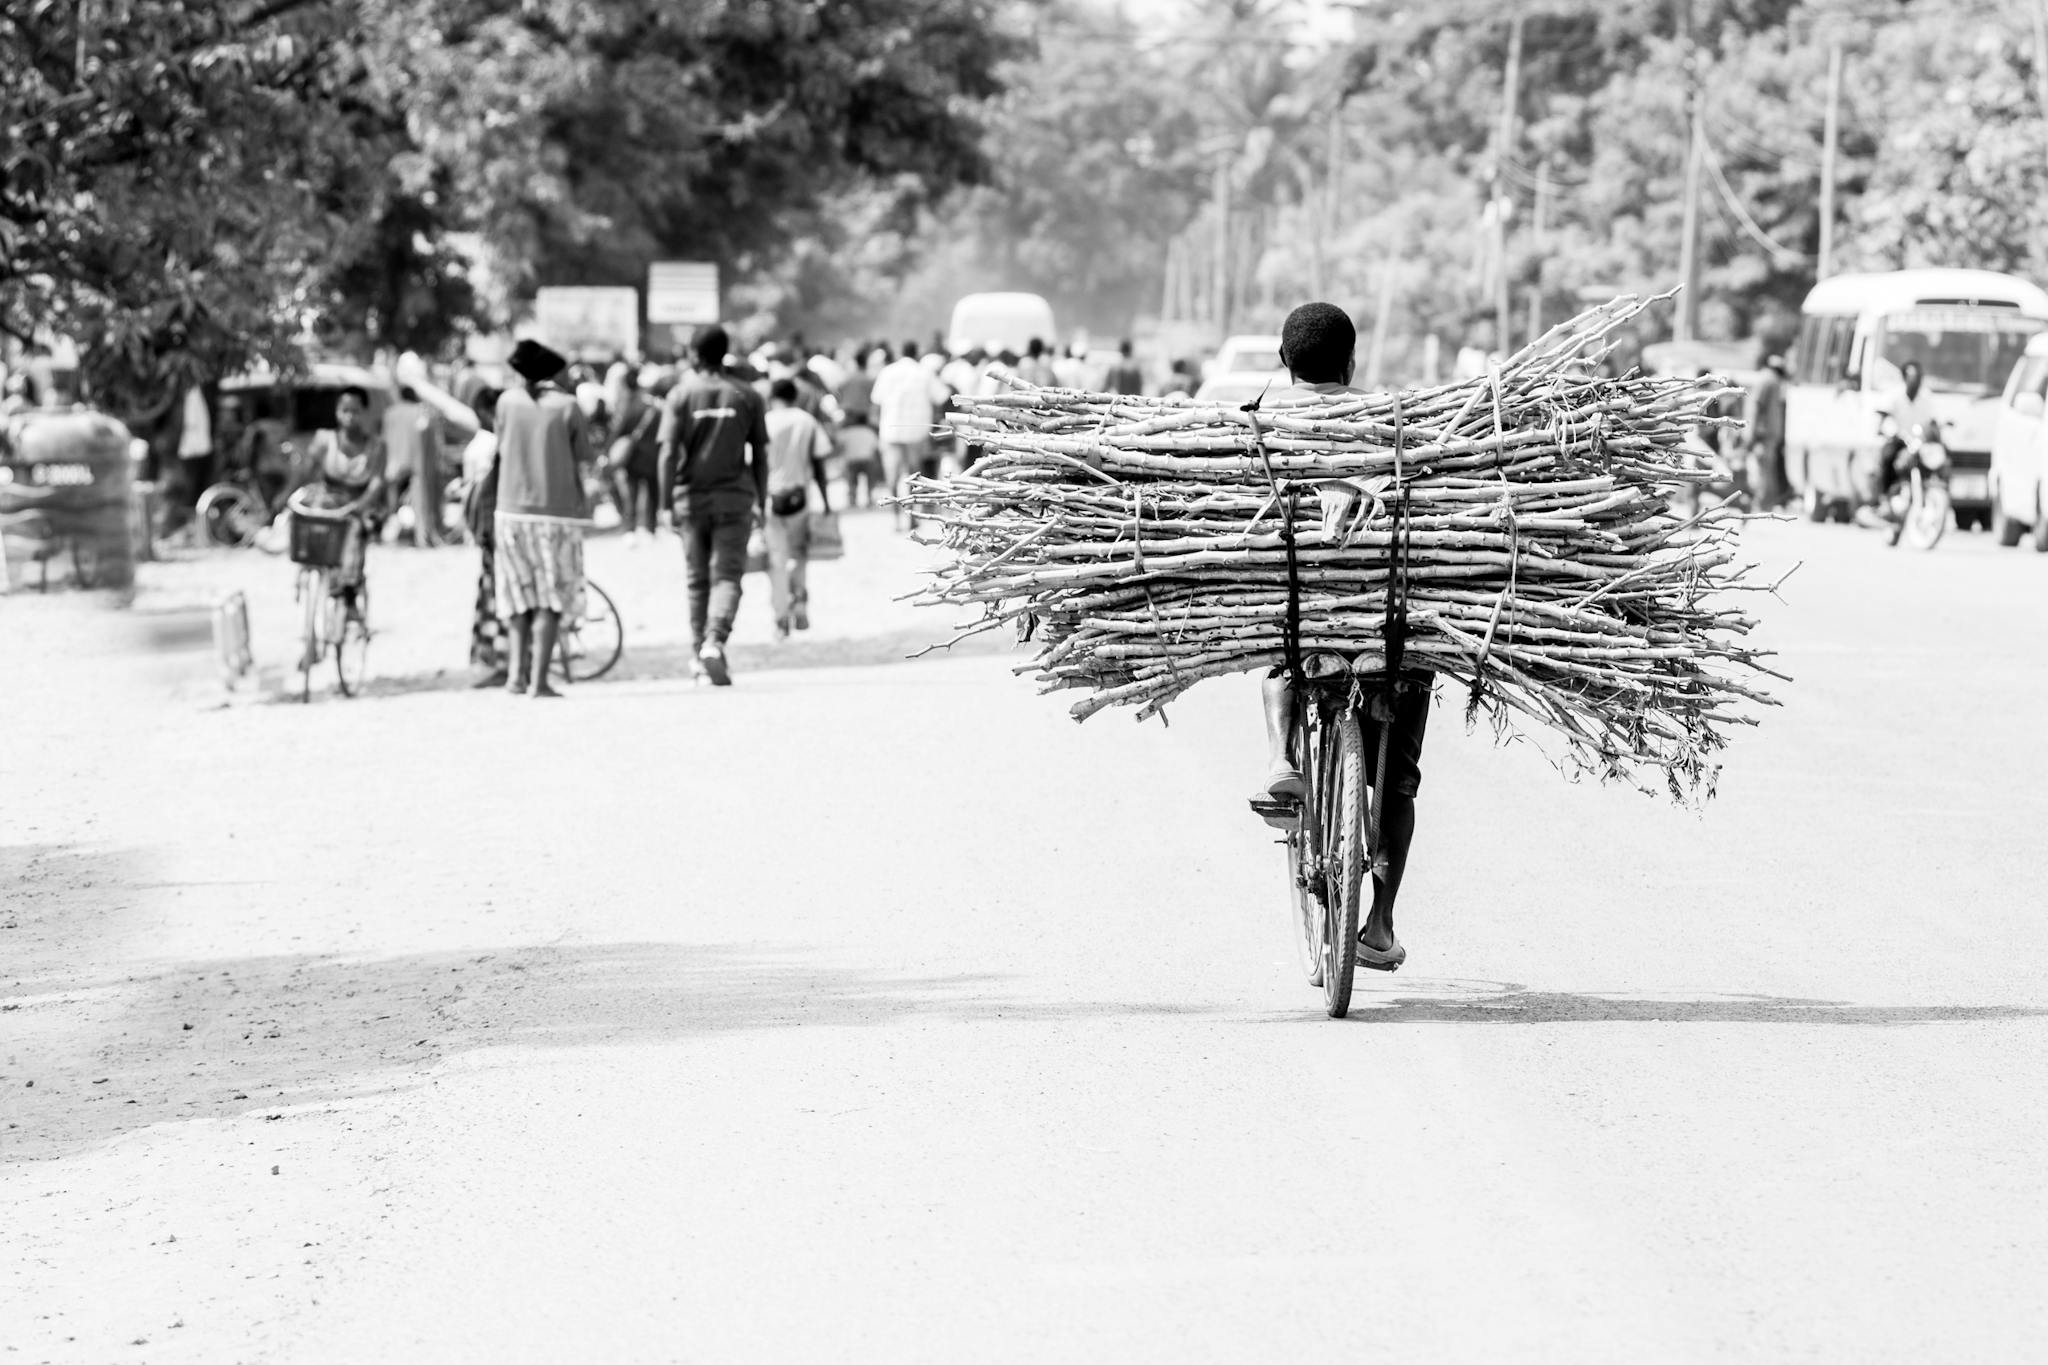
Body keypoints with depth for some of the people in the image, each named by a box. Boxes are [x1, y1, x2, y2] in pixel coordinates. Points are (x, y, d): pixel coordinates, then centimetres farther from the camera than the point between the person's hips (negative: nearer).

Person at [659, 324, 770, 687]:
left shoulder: (682, 394, -2)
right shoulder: (747, 395, 2)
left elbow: (668, 453, -8)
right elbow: (760, 455, 5)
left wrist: (666, 504, -5)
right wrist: (761, 502, 13)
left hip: (691, 498, 0)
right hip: (734, 498, 0)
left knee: (697, 580, 11)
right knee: (727, 575, -3)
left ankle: (701, 657, 16)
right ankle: (714, 641, -26)